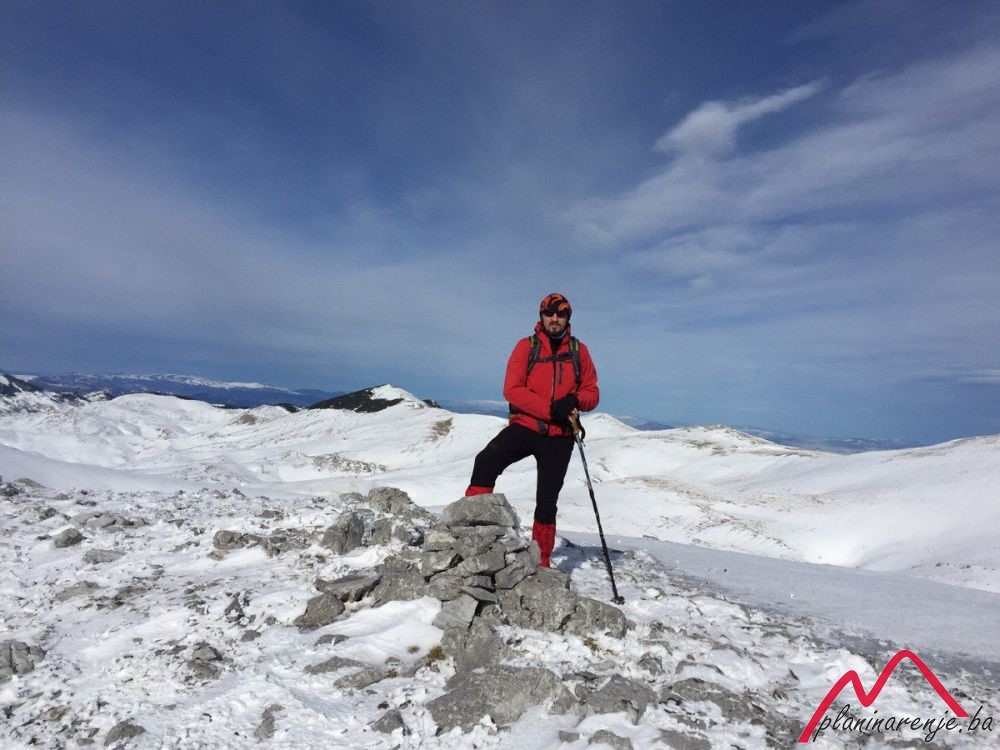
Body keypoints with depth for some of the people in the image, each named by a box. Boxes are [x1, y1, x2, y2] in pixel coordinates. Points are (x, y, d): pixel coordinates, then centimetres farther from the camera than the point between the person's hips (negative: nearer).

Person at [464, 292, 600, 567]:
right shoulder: (526, 346, 1)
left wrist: (574, 400, -15)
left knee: (547, 503, 10)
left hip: (559, 437, 2)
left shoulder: (579, 351, 8)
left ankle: (541, 561, 25)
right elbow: (512, 389, -9)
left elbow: (592, 393, 9)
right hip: (525, 426, -2)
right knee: (486, 462, -29)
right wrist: (550, 409, -19)